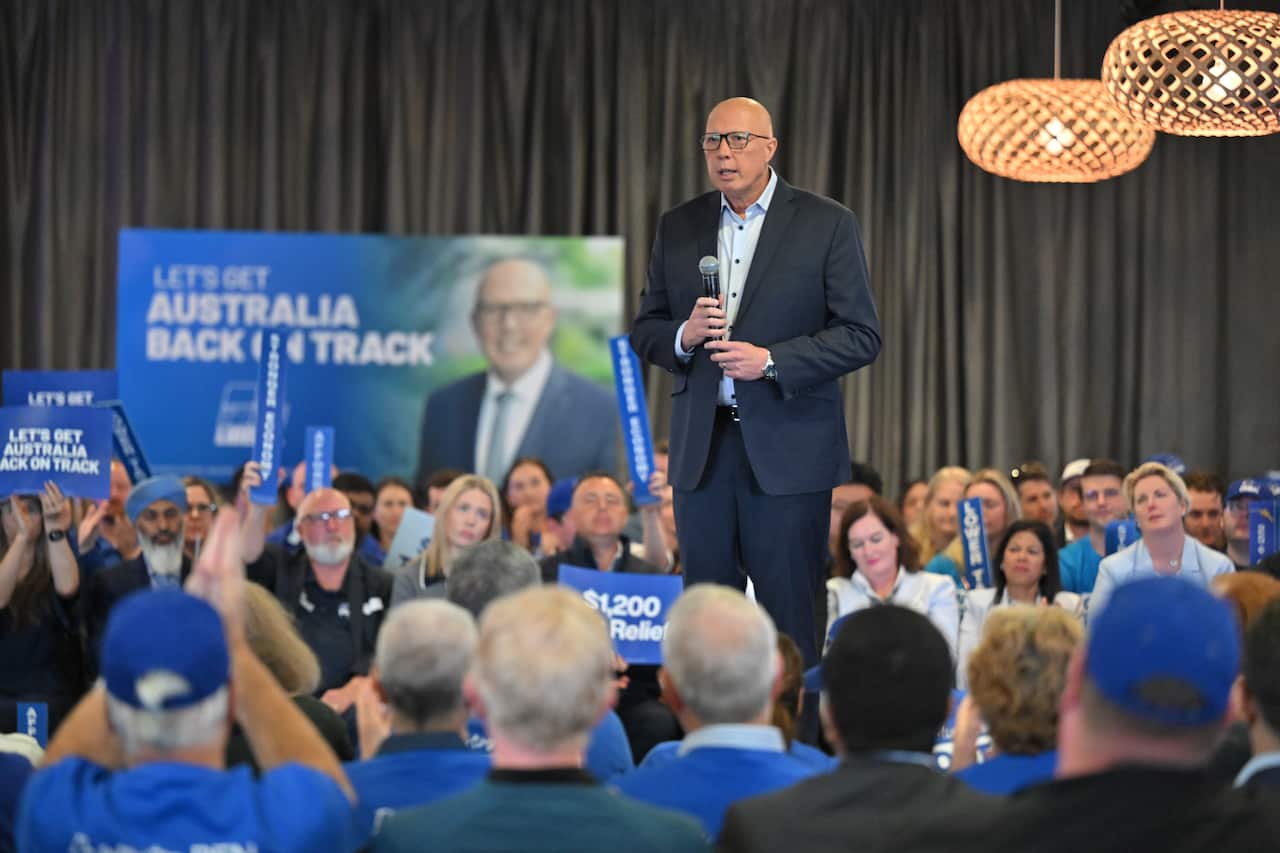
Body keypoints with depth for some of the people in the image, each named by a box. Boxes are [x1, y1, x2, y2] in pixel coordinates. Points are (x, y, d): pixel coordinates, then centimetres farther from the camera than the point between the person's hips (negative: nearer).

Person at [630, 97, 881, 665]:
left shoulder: (827, 224, 0)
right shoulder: (679, 228, 12)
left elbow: (861, 337, -4)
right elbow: (645, 331, 16)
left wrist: (770, 360, -15)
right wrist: (684, 336, -7)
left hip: (788, 449, -4)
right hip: (701, 446, 4)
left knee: (791, 618, -2)